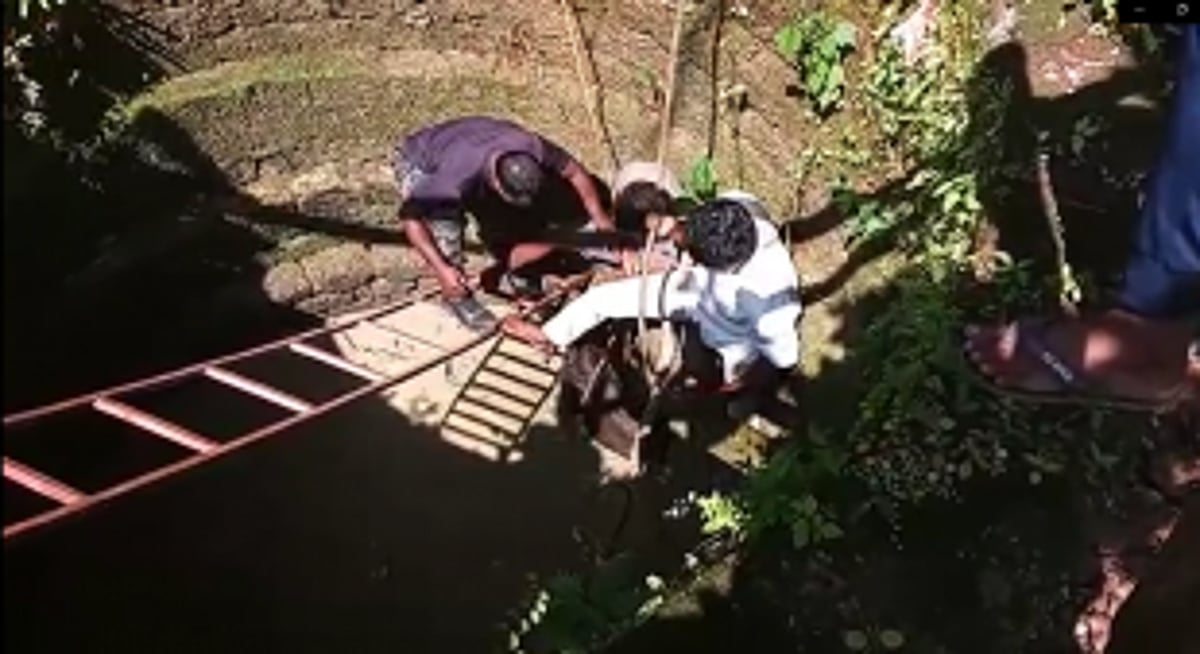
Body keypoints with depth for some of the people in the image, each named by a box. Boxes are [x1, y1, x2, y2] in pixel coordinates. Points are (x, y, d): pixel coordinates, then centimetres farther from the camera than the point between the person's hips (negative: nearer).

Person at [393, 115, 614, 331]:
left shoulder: (533, 148, -34)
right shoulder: (459, 177, -46)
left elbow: (574, 171, -17)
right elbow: (410, 215, -39)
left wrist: (599, 217, -14)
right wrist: (442, 270, -43)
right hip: (417, 163, -5)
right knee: (445, 224, -27)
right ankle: (457, 296, -3)